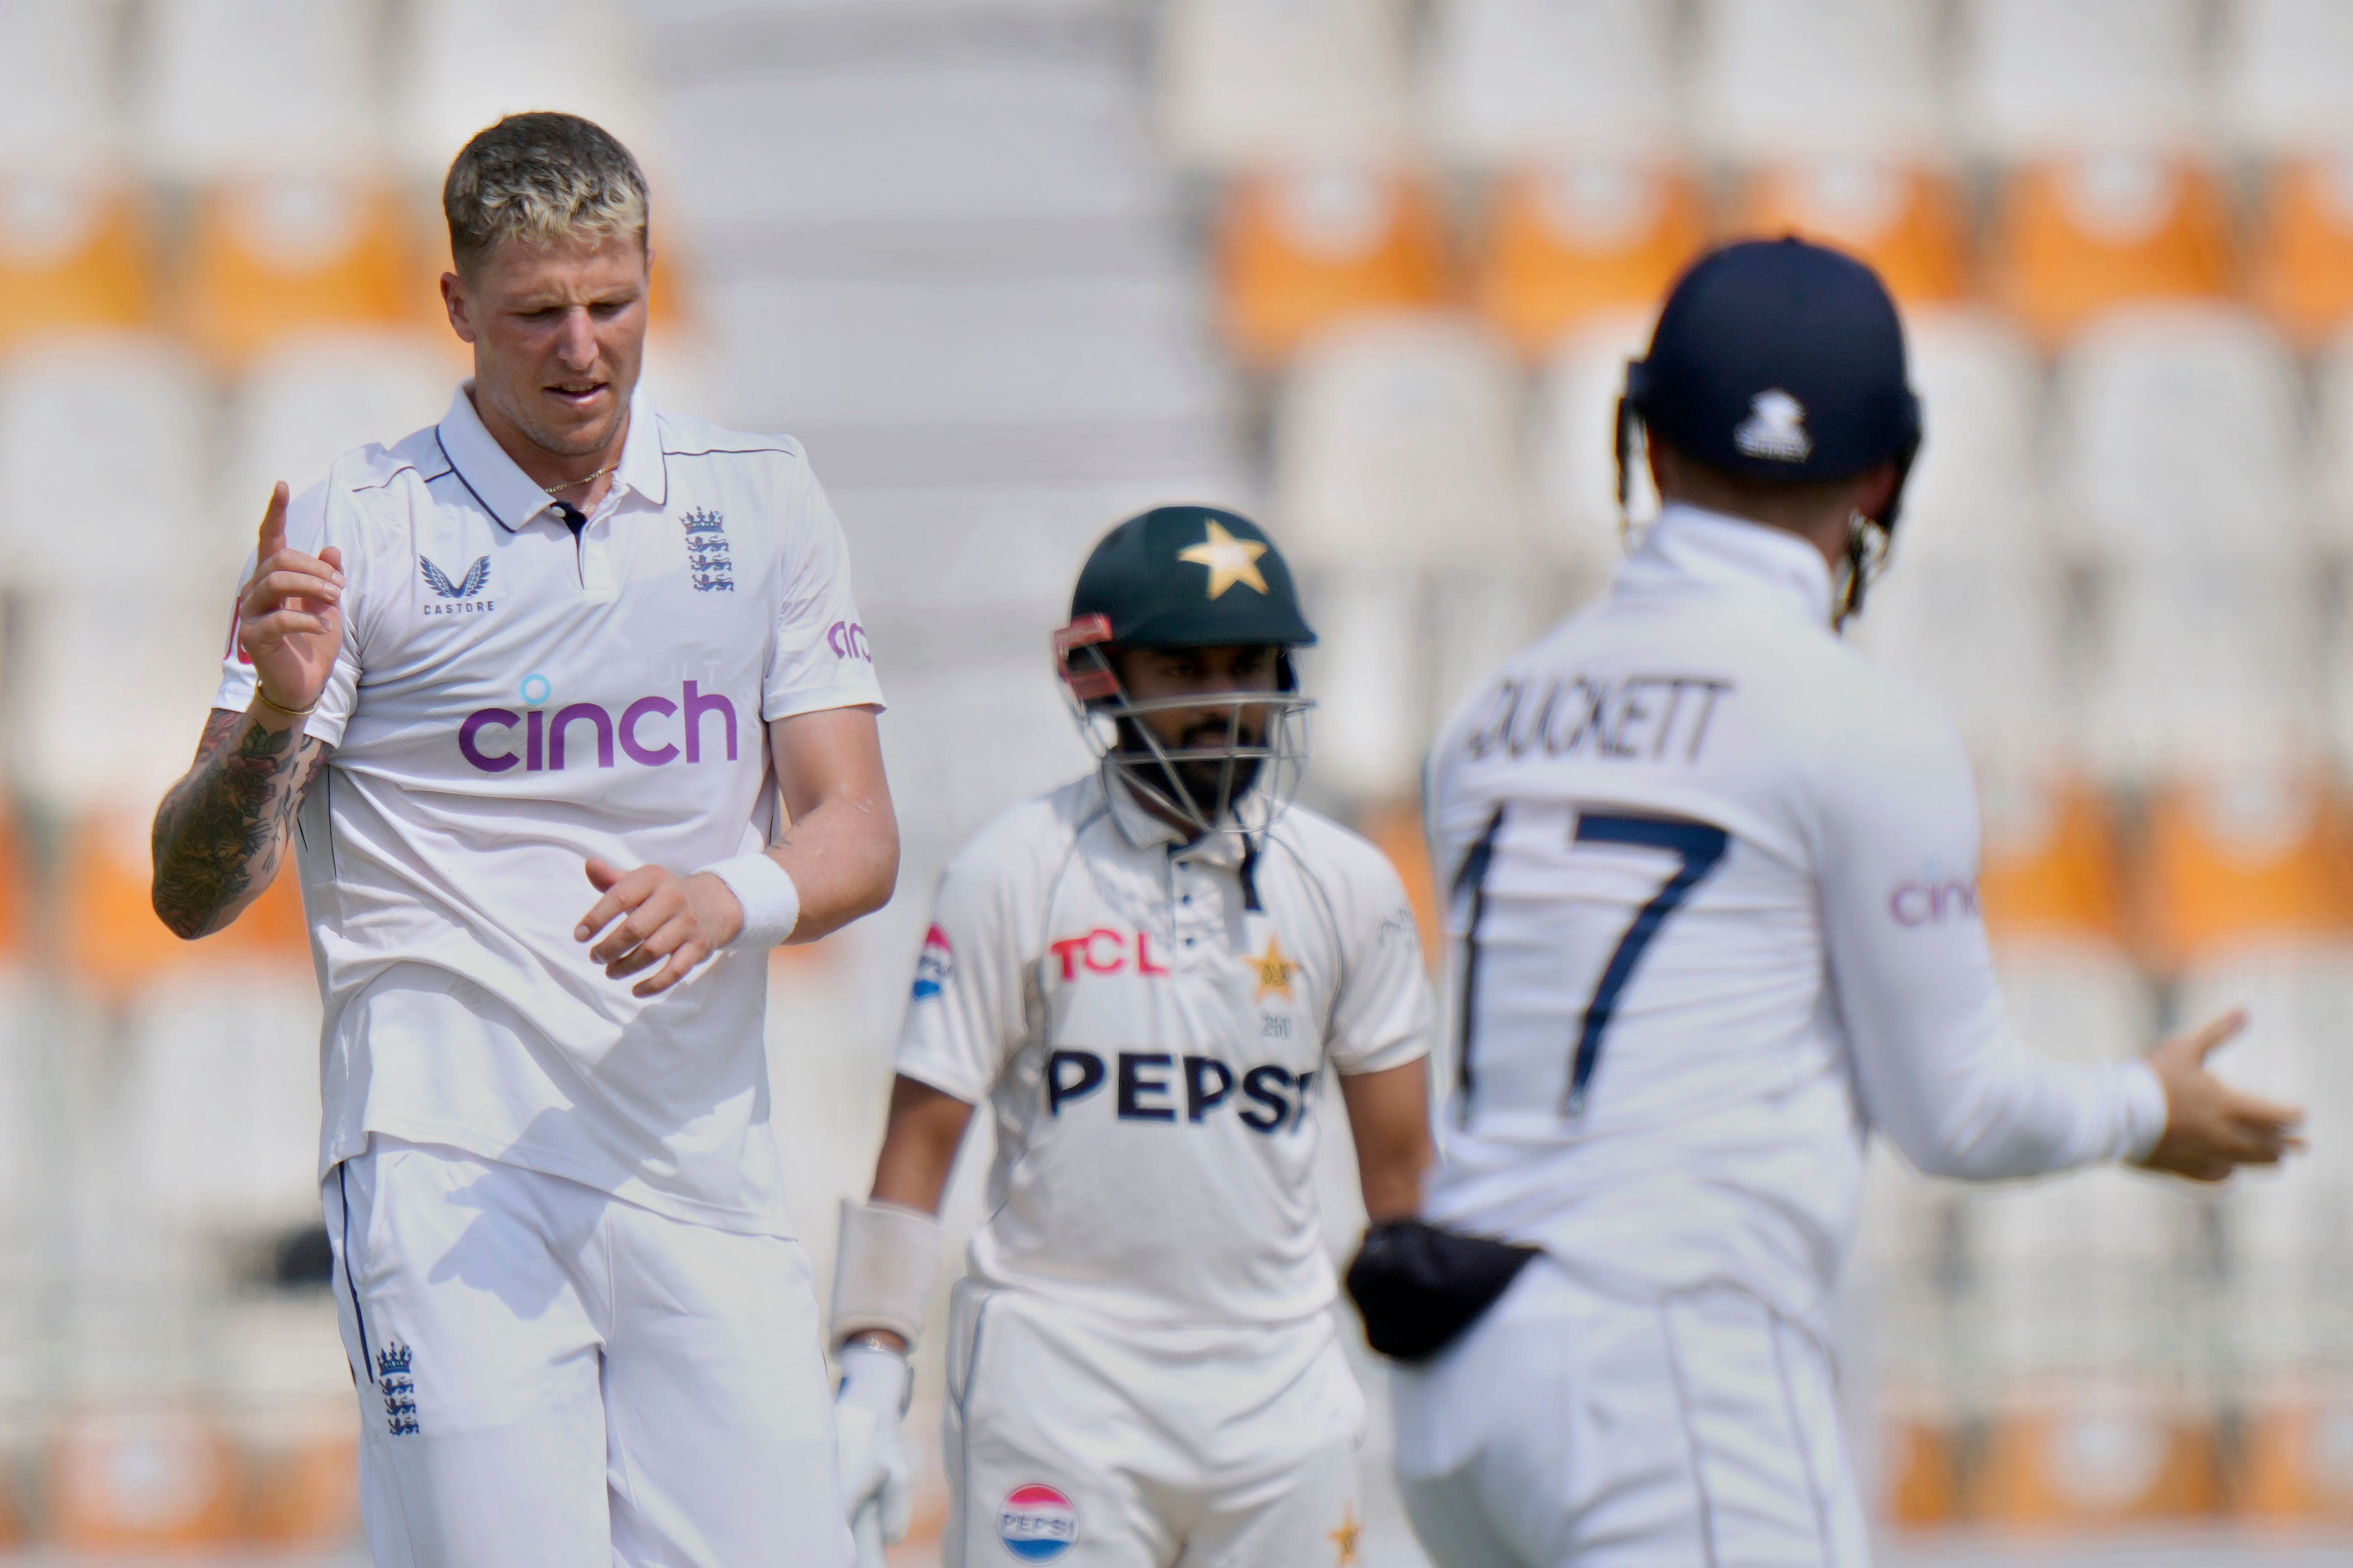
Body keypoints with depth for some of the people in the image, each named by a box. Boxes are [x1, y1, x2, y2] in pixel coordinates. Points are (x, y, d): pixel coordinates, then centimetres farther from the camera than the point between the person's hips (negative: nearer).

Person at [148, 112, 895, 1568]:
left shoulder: (761, 499, 11)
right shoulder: (356, 528, 1)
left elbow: (859, 838, 7)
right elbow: (193, 893, -2)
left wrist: (727, 899, -15)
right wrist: (276, 712, -23)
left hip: (702, 1168, 3)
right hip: (447, 1159, -3)